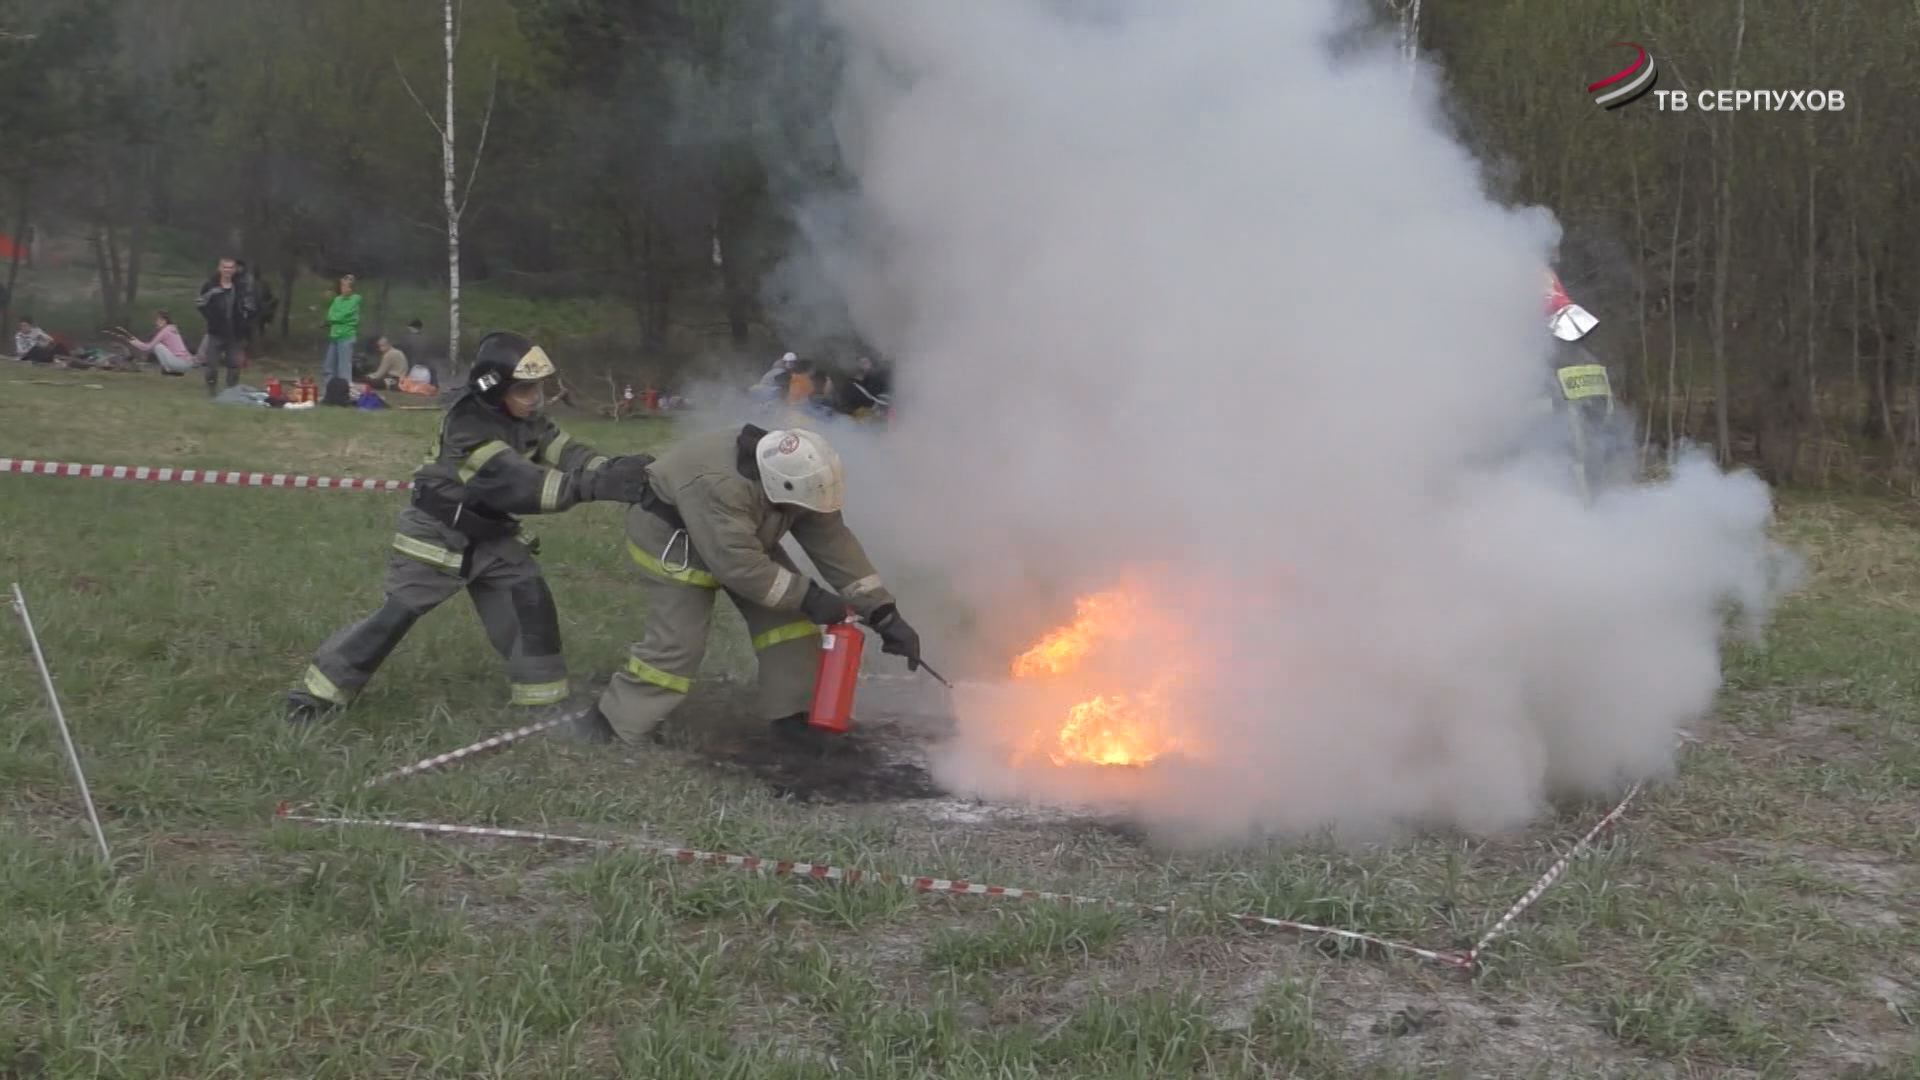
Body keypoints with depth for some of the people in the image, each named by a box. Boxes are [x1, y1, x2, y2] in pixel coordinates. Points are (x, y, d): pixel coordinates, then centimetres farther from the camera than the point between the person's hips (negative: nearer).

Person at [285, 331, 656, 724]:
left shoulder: (525, 418, -6)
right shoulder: (469, 429, -31)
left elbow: (565, 451, -17)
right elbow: (522, 483, -42)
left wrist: (614, 469, -38)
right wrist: (597, 485, -53)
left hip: (491, 533, 7)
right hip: (437, 535, -7)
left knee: (532, 604, -3)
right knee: (395, 616, -2)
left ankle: (543, 700, 8)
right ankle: (318, 691, 12)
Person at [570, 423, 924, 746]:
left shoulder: (794, 475, -19)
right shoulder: (718, 487, -43)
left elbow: (835, 544, -16)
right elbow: (739, 565, -38)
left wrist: (884, 613, -18)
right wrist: (808, 596, -31)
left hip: (741, 536, 7)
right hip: (670, 537, -7)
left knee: (787, 616, -5)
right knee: (676, 641, -16)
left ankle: (793, 712, 4)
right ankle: (610, 720, -1)